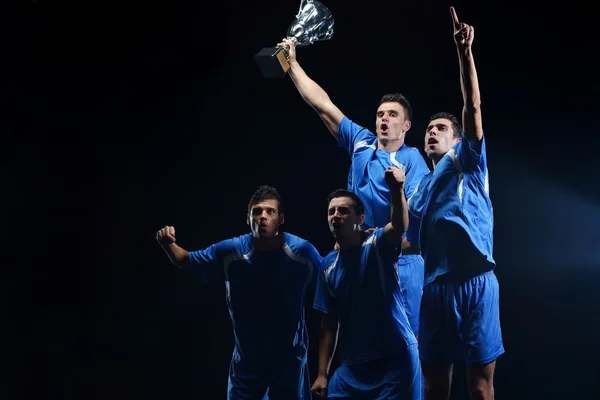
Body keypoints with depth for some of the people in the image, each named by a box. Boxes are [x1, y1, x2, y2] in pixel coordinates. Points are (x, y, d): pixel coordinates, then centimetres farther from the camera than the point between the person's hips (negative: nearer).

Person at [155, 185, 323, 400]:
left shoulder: (303, 252, -15)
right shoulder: (230, 251, -10)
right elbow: (186, 260, 3)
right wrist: (168, 244, -18)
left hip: (290, 362, -1)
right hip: (246, 362, 2)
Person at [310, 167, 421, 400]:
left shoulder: (377, 245, -5)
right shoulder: (328, 266, 8)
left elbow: (399, 227, -28)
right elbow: (329, 323, 11)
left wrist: (397, 191, -47)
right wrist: (322, 374, 7)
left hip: (395, 359, -5)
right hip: (353, 365, 5)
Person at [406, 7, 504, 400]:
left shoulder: (467, 162, 10)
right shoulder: (420, 188, 22)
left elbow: (473, 106, -4)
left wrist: (465, 51, -14)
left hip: (475, 282, -5)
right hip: (436, 285, 5)